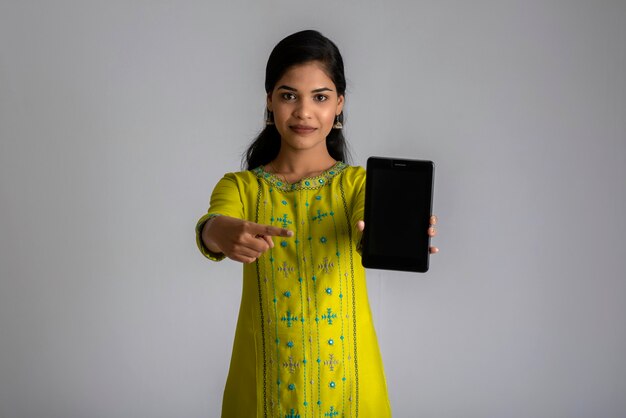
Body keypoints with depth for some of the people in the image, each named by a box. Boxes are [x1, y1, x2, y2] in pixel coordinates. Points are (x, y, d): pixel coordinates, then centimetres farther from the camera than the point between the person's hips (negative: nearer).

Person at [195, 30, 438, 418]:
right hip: (265, 384, 0)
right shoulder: (240, 186, 0)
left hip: (347, 381, 0)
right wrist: (222, 233, -45)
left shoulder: (359, 182, -1)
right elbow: (211, 224, -21)